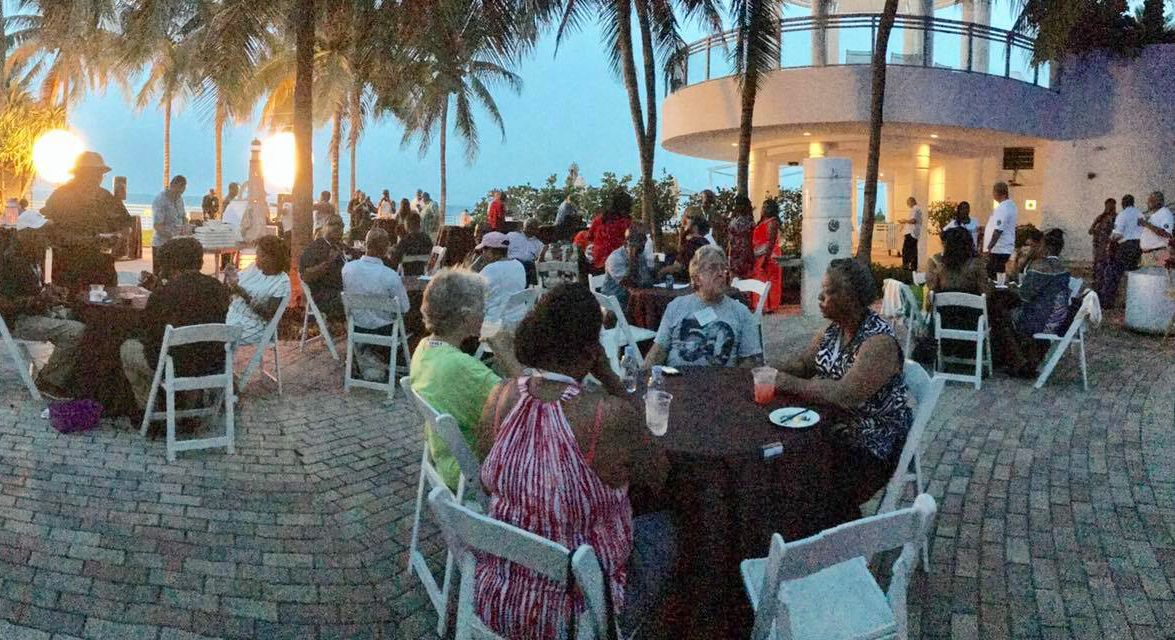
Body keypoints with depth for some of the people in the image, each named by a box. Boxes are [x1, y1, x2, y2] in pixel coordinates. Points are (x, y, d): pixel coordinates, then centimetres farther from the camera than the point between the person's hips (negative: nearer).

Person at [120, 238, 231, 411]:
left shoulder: (162, 293, -15)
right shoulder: (218, 288, -2)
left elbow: (144, 335, -2)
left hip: (176, 369, -4)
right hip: (214, 367, 4)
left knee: (128, 348, 22)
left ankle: (148, 409, 24)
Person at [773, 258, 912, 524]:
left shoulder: (879, 341, -23)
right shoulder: (834, 327, 3)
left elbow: (845, 395, -33)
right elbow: (803, 363, 9)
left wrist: (788, 384, -29)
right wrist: (772, 372, -12)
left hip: (874, 442, -8)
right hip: (835, 428, 8)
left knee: (826, 498, -26)